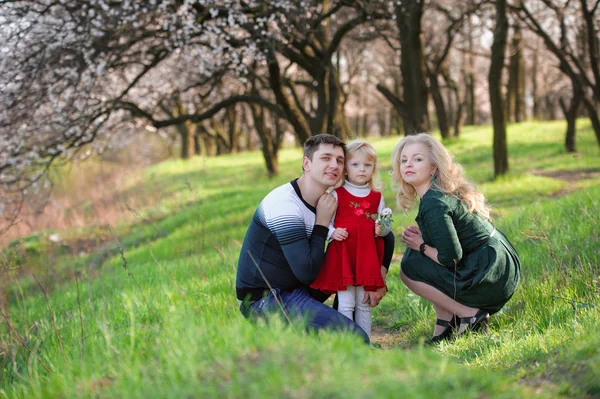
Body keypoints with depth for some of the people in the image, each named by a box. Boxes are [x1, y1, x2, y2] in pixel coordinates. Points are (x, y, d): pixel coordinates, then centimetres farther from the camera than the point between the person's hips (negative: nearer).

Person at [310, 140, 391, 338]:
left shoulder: (377, 197, 11)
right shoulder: (336, 195, -1)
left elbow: (386, 224, 14)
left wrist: (382, 228, -8)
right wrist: (332, 232, -21)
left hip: (368, 256, 4)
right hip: (342, 255, -4)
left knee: (364, 305, 12)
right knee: (346, 305, -4)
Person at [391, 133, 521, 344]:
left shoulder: (434, 204, -18)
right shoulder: (445, 192, 11)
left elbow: (450, 257, -21)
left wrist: (422, 246, -4)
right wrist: (423, 235, 6)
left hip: (492, 277, -10)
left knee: (409, 268, -7)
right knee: (414, 253, 13)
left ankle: (471, 315, -3)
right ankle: (445, 322, 11)